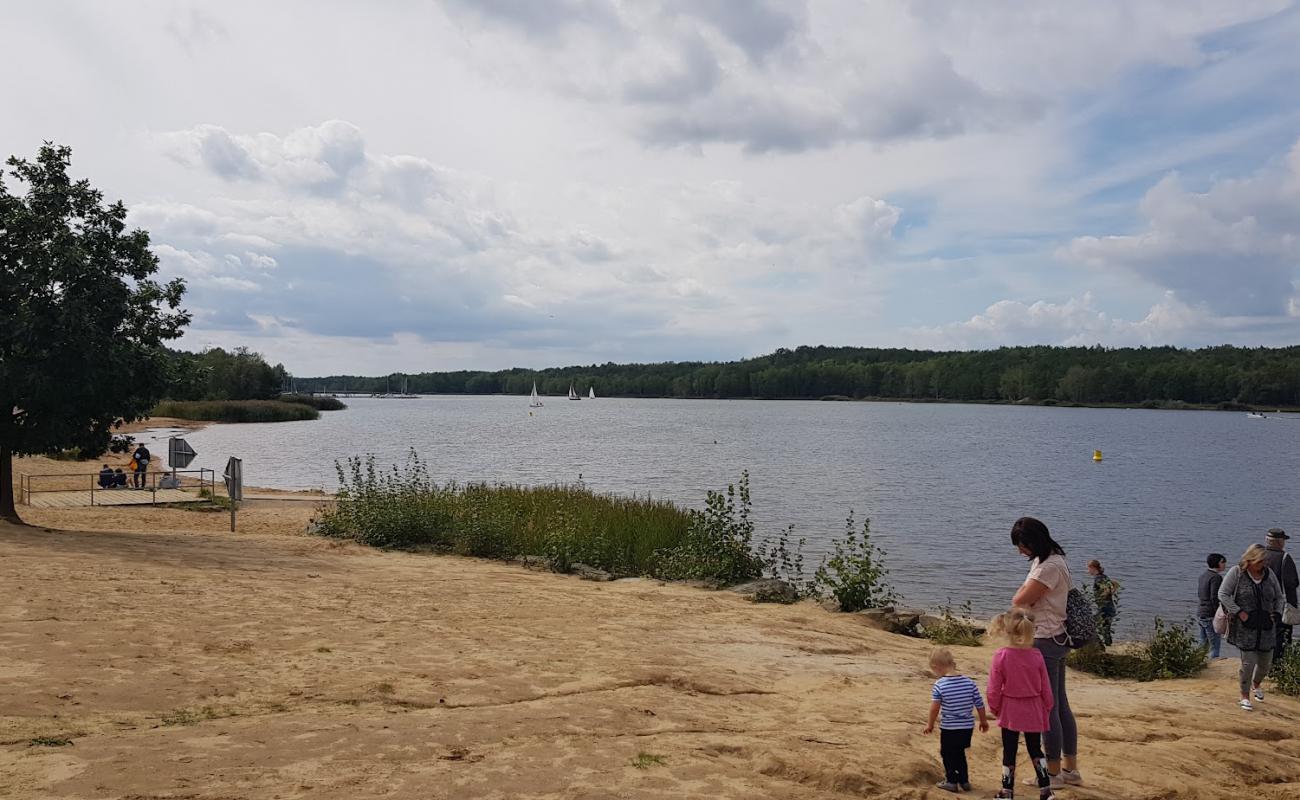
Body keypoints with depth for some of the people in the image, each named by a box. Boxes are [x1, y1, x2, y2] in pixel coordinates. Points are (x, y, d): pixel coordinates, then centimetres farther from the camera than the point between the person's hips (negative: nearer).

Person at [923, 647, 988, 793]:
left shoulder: (939, 685, -16)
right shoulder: (969, 682, -4)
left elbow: (934, 708, -13)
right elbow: (979, 704, 2)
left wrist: (930, 724, 2)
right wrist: (983, 721, 18)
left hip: (949, 728, -5)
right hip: (967, 727, 5)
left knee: (947, 754, 14)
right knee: (959, 753, 23)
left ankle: (951, 781, 17)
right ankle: (964, 780, 29)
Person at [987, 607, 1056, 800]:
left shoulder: (1001, 656, -16)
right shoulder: (1036, 655, -10)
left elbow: (994, 688, -10)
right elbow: (1045, 687, -1)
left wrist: (994, 708, 7)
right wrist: (1047, 708, 14)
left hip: (1010, 712, -2)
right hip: (1033, 712, 2)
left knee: (1009, 752, 9)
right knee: (1036, 751, 15)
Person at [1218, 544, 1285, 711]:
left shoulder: (1269, 574, 6)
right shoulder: (1237, 572, -7)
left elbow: (1279, 597, 17)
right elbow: (1223, 594, -8)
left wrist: (1276, 613, 3)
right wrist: (1239, 612, -14)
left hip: (1266, 627, 5)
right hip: (1245, 627, -4)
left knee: (1266, 662, 12)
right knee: (1248, 662, -7)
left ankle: (1257, 684, 43)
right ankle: (1245, 696, 11)